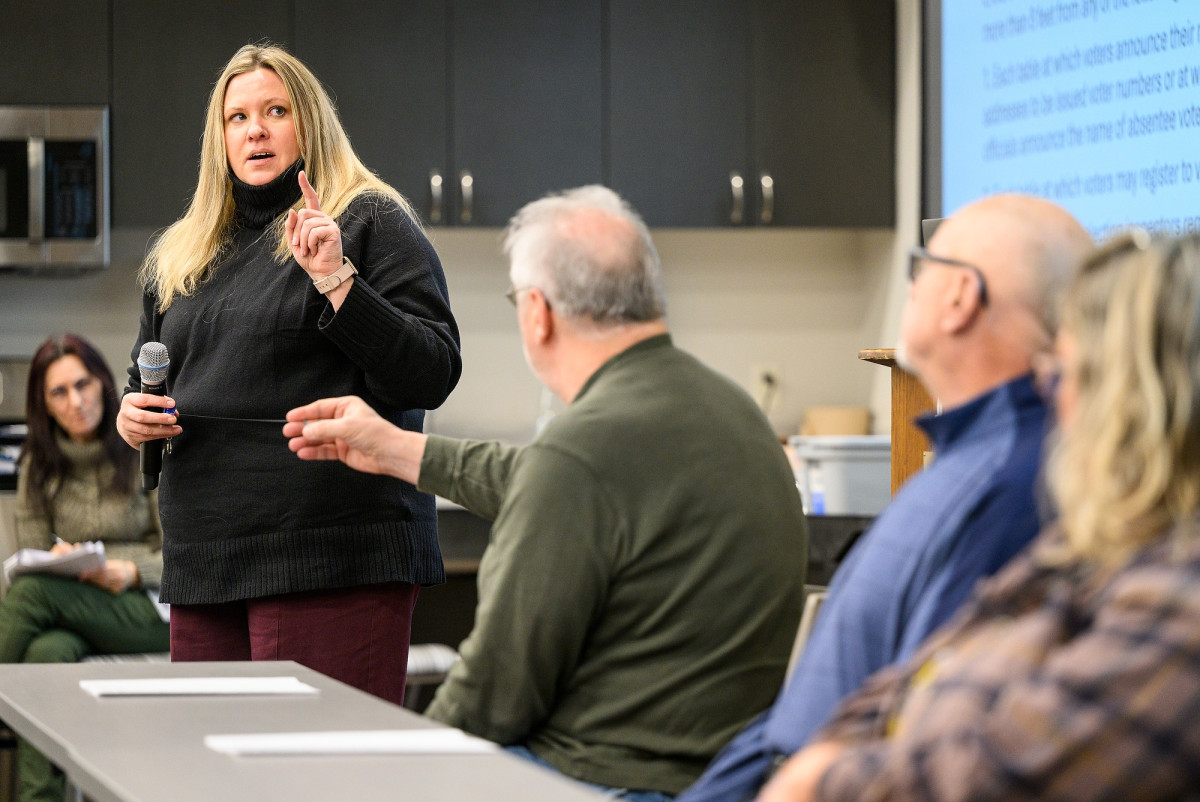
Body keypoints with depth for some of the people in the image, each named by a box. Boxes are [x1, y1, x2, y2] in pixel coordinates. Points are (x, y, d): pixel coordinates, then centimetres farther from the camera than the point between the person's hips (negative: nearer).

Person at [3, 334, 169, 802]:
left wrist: (132, 572, -22)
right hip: (71, 613, 3)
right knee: (46, 651, -35)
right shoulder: (39, 465, 12)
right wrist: (56, 559, -15)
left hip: (151, 609, -3)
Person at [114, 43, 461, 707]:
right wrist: (130, 412, 9)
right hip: (203, 567, 6)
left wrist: (336, 281, -18)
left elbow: (433, 375, -9)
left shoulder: (371, 223, 2)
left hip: (330, 562, -6)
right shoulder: (179, 257, 20)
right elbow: (143, 374, 32)